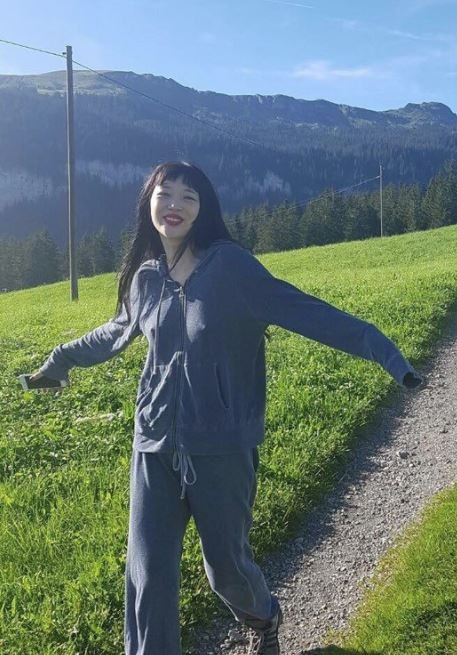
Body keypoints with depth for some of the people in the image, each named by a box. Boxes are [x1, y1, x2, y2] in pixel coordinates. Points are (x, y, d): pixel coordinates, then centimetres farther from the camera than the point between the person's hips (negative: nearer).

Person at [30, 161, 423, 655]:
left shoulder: (229, 265, -10)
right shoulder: (146, 276, 4)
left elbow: (303, 311, -16)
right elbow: (117, 333, 24)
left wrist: (382, 350, -25)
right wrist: (62, 357, 39)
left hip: (222, 448, -3)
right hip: (155, 446, 4)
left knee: (225, 564, 12)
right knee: (148, 573, 0)